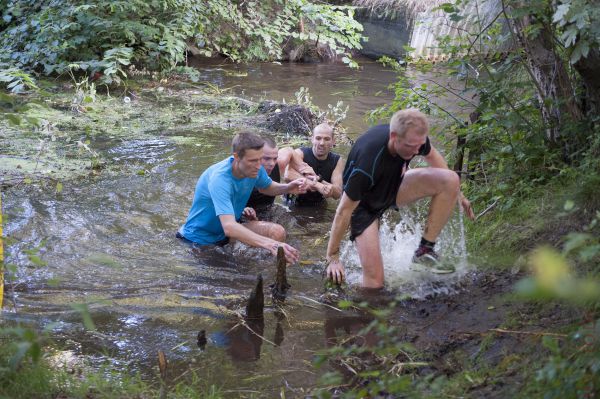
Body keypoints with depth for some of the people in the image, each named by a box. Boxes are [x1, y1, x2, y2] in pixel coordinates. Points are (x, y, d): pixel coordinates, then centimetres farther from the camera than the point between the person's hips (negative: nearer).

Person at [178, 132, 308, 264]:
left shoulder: (254, 168, -12)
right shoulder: (220, 178, -35)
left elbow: (266, 187, 14)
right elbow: (229, 227, -48)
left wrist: (289, 188, -10)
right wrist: (270, 244, -59)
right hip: (200, 238, -4)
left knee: (277, 233, -16)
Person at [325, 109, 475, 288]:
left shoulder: (415, 137, -22)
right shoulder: (368, 162, -40)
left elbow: (431, 155, 5)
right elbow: (344, 210, -30)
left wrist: (457, 192, 11)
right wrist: (333, 258, -23)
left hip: (393, 186, 6)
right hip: (364, 204, -6)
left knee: (450, 179, -17)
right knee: (374, 280, -19)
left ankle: (425, 250, -8)